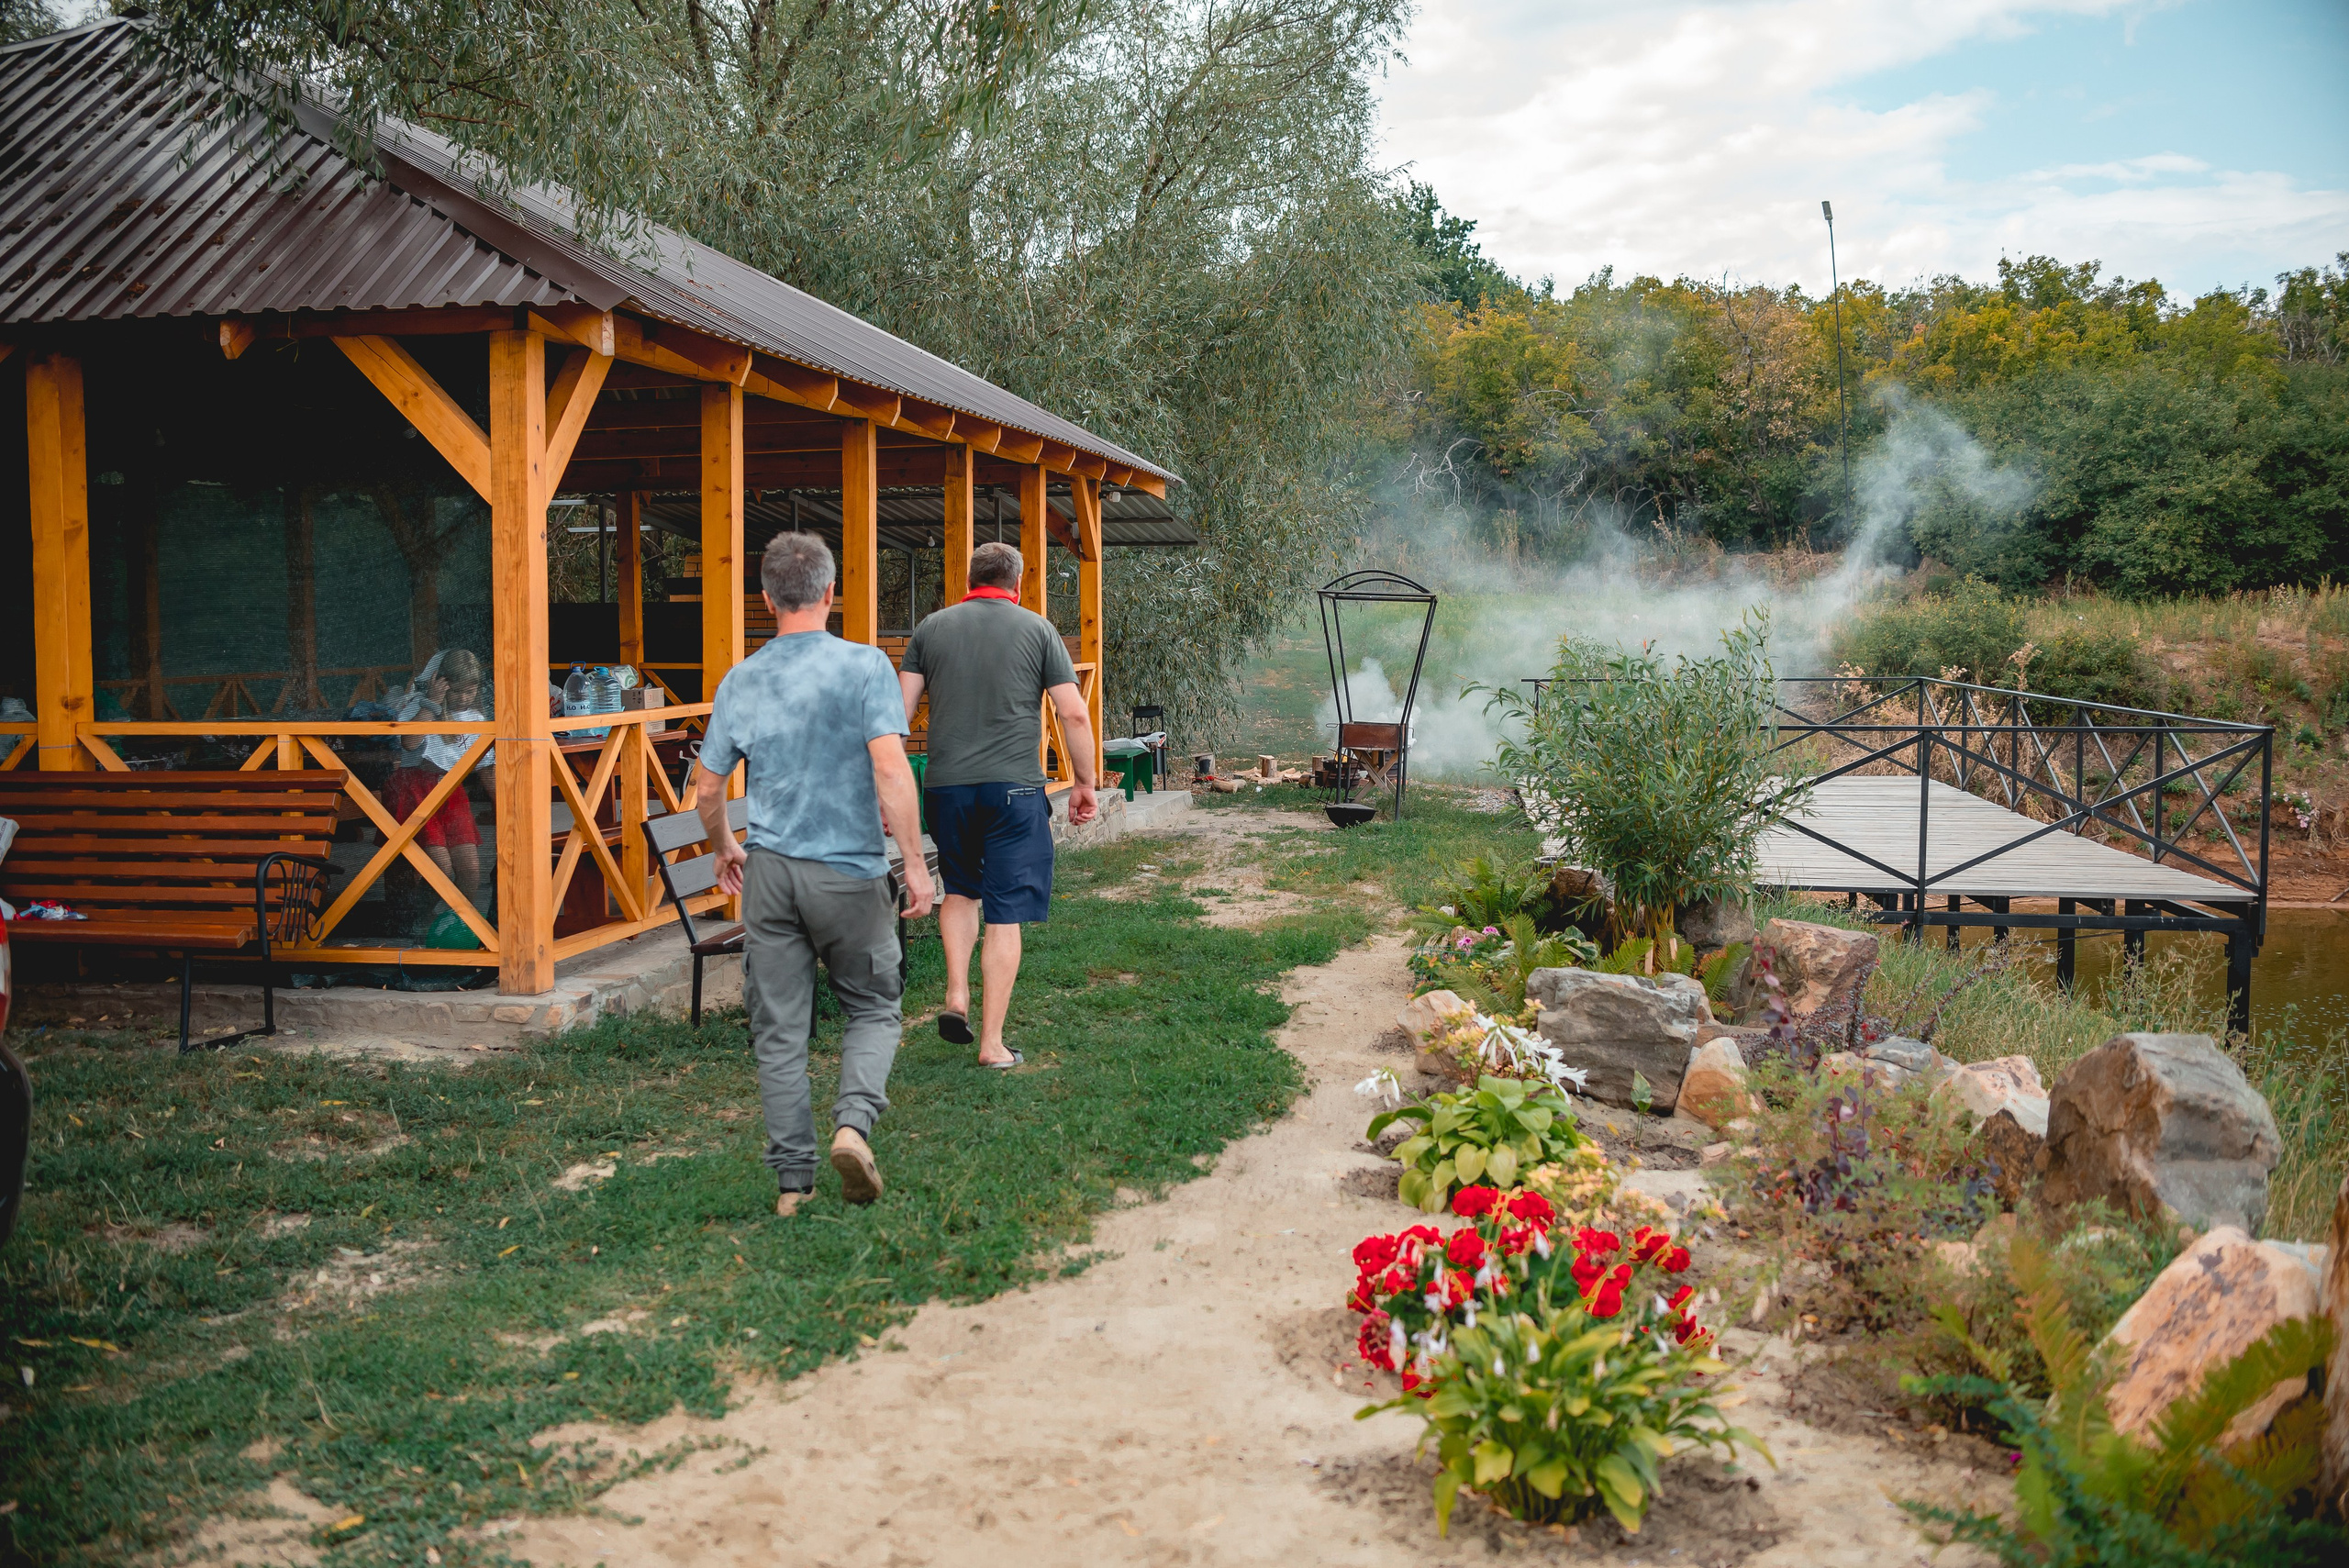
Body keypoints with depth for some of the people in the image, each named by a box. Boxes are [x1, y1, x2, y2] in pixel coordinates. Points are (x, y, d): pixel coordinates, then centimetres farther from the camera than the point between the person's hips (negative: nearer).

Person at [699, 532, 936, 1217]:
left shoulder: (740, 681, 5)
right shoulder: (863, 665, -8)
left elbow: (707, 792, 10)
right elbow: (891, 769, -18)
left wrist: (724, 849, 29)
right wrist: (916, 862, -13)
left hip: (769, 871, 3)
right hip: (849, 871, -3)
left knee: (779, 1030, 8)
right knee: (874, 1009, 14)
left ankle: (792, 1179, 12)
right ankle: (854, 1121, -9)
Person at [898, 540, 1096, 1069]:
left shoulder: (931, 627, 8)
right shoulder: (1038, 630, 3)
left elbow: (900, 710, 5)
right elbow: (1075, 715, -3)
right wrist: (1085, 784, 7)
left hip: (945, 785, 3)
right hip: (1014, 787, -2)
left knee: (961, 888, 25)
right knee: (1005, 915, 2)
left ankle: (956, 996, 9)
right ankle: (992, 1043, 4)